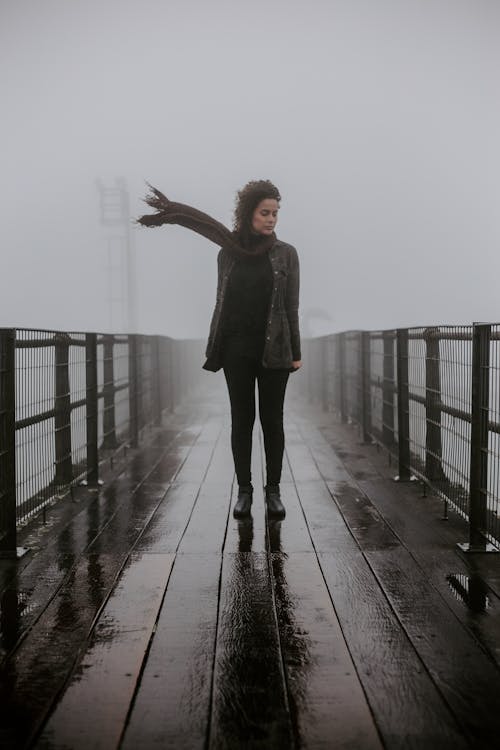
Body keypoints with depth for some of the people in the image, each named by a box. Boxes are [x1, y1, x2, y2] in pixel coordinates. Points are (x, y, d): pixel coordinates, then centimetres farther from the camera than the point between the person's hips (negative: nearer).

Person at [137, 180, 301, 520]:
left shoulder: (286, 253, 1)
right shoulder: (229, 253, 4)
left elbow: (291, 306, 0)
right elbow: (222, 302, 7)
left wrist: (295, 351, -2)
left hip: (274, 349, -1)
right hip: (237, 349, 1)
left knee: (272, 419, 5)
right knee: (242, 419, 6)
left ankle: (274, 491, 15)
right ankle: (244, 491, 15)